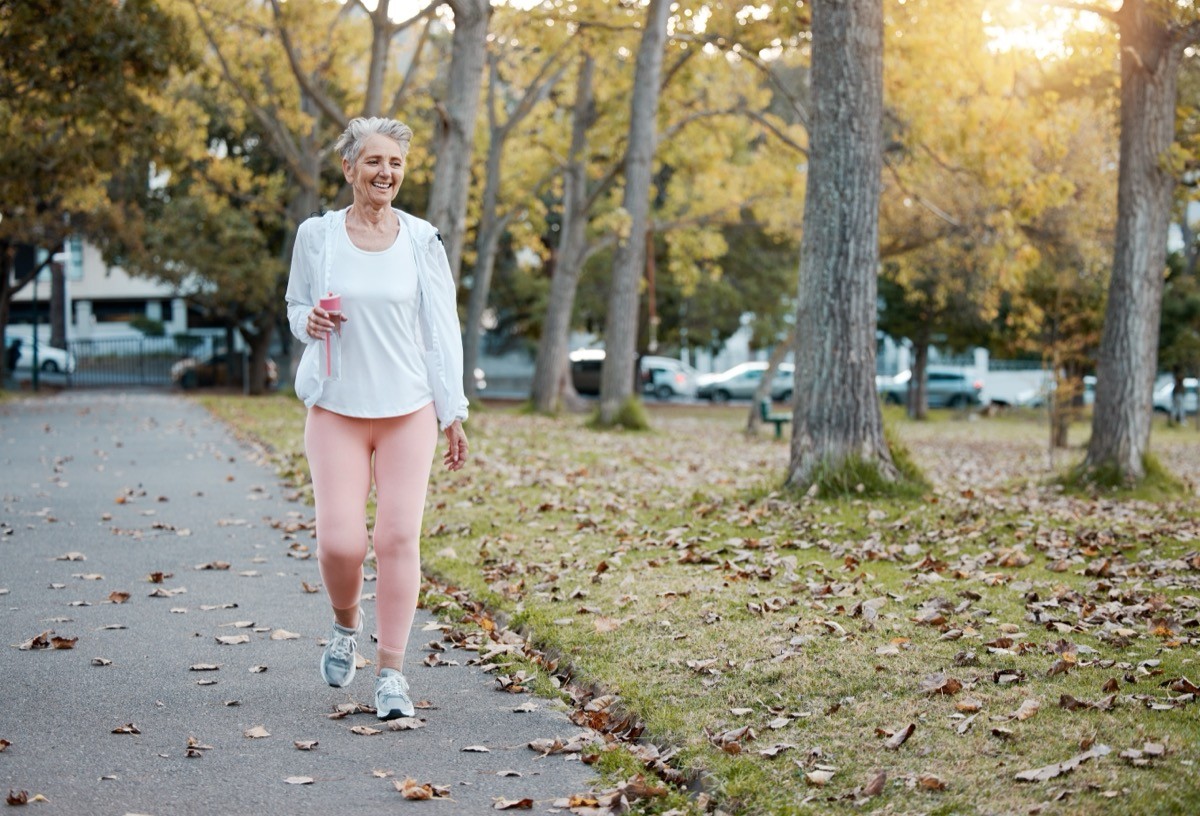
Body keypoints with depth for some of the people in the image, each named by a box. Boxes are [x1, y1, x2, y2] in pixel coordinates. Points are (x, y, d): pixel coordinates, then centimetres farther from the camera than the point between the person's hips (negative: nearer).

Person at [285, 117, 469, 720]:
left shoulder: (421, 240, 2)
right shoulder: (317, 235, 2)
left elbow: (441, 329, 5)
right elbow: (296, 307, 15)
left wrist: (453, 413, 3)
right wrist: (309, 321, -10)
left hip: (408, 411, 0)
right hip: (336, 410, 0)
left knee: (399, 538, -5)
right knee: (340, 542, -9)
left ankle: (391, 672, 8)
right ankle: (346, 623, 25)